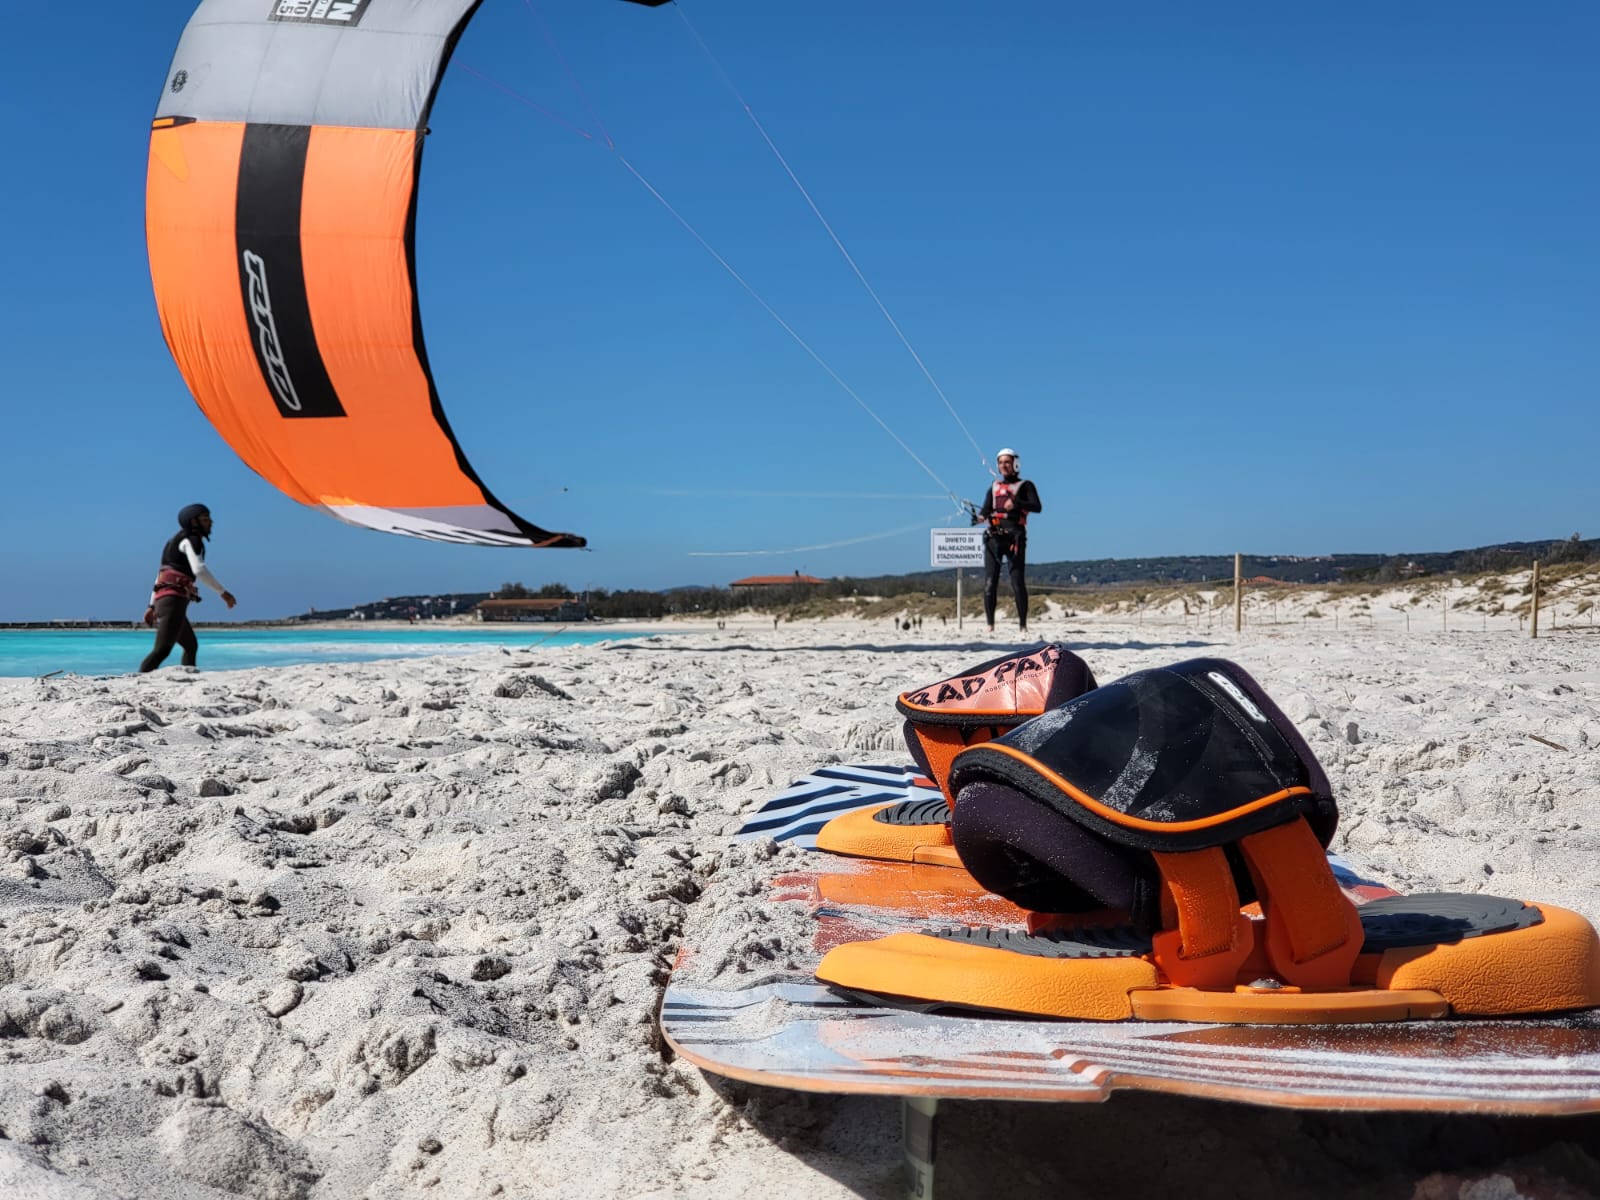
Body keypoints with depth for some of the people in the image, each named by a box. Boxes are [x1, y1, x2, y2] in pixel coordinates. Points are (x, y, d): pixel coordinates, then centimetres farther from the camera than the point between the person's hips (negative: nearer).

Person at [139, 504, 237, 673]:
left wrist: (152, 605, 26)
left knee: (191, 646, 20)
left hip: (163, 600, 10)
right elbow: (199, 570, -19)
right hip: (174, 600, -10)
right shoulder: (191, 539, -2)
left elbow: (161, 576, 27)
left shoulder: (176, 541, 27)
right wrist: (223, 592, -16)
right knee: (163, 649, -22)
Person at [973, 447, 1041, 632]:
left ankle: (1023, 625, -5)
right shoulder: (994, 488, 23)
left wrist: (1016, 502, -19)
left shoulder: (1025, 485, 11)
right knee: (990, 583, -3)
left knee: (1018, 583, -9)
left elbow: (1037, 507, -3)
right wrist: (980, 517, -13)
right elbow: (985, 510, 11)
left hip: (1015, 538, -3)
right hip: (993, 538, 4)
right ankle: (990, 625, 0)